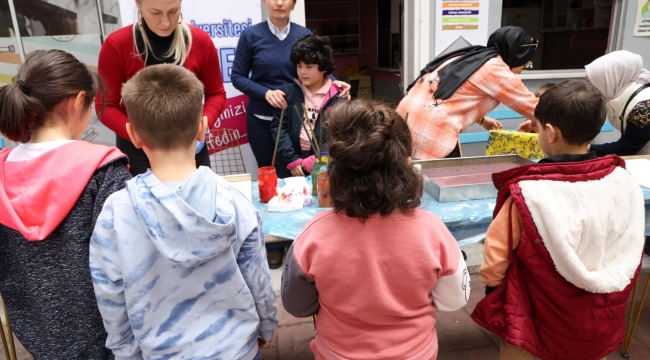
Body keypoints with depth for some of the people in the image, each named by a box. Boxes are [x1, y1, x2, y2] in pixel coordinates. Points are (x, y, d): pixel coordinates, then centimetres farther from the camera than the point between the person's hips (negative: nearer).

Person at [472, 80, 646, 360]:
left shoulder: (529, 191, -26)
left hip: (540, 323, -4)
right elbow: (631, 253, 2)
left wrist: (491, 288, 3)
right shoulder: (623, 181, -12)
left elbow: (498, 251, -15)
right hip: (602, 321, 4)